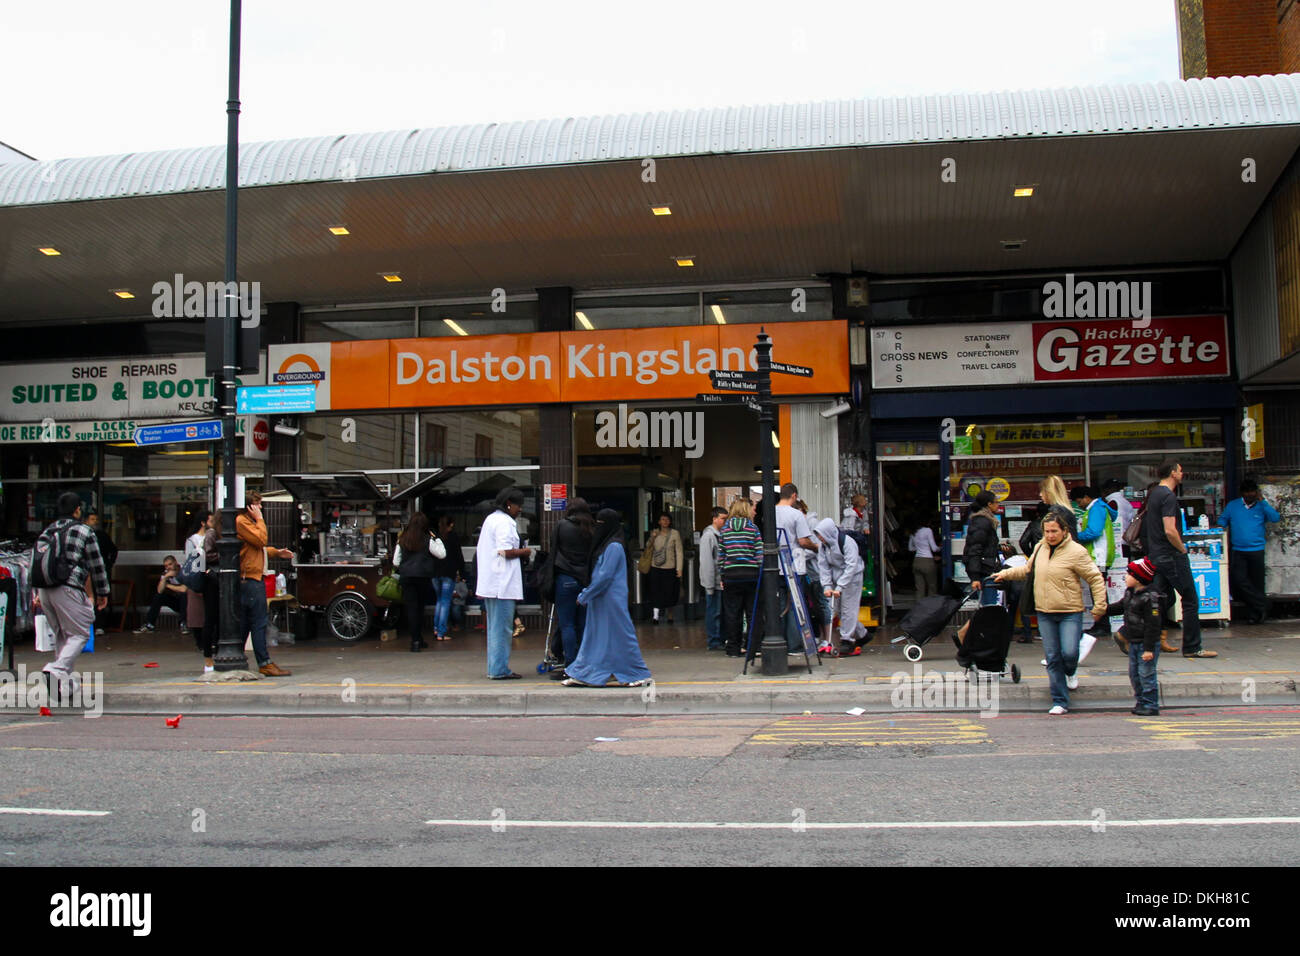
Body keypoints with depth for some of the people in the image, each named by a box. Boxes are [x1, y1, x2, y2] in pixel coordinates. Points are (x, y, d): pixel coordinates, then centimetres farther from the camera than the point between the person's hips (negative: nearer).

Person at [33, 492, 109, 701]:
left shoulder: (46, 532, 16)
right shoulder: (84, 532, -2)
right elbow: (97, 565, 0)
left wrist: (38, 593, 26)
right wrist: (102, 593, 10)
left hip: (45, 589, 7)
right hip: (68, 588, -7)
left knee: (60, 633, 19)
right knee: (79, 633, 0)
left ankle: (64, 679, 22)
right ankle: (58, 669, -22)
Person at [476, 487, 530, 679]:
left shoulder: (490, 519, 18)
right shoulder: (504, 522, -13)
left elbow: (479, 551, 21)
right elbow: (506, 551, -21)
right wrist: (524, 552, -4)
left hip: (489, 583, 10)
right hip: (503, 584, -10)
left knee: (494, 627, 14)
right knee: (502, 628, -6)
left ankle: (495, 668, 19)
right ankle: (500, 669, -4)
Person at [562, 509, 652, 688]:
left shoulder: (614, 547, -16)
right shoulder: (604, 545, 13)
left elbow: (605, 576, -20)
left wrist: (585, 596, -15)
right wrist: (586, 593, 14)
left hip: (612, 600, -10)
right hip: (601, 600, 10)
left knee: (620, 635, -4)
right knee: (594, 636, 11)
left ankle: (640, 675, 4)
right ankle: (583, 675, 15)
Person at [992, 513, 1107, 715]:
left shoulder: (1076, 552, -10)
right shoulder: (1040, 548, 8)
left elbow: (1095, 579, -6)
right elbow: (1027, 569, 26)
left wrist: (1099, 605, -9)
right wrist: (1005, 574, 18)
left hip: (1070, 613, -5)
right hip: (1044, 613, 5)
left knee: (1069, 652, -14)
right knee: (1052, 658, 4)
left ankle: (1070, 672, 24)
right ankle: (1060, 702, 12)